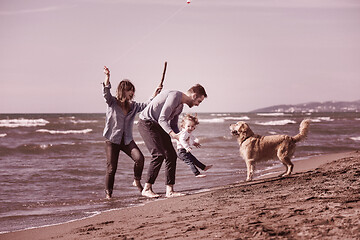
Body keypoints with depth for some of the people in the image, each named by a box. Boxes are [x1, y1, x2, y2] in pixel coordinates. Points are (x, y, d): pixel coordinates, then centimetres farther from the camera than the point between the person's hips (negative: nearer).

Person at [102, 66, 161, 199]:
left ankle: (137, 182, 5)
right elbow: (106, 92, -20)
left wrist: (155, 95, 6)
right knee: (111, 168, -5)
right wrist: (107, 77, -35)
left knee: (139, 158, -18)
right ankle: (108, 193, 8)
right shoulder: (112, 102, -3)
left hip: (127, 140, 4)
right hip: (112, 139, -4)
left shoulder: (132, 106, 10)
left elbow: (146, 106, 17)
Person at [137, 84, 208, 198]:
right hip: (147, 123, -10)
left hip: (158, 126, 10)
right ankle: (147, 189, -11)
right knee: (159, 154, -18)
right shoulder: (175, 96, -19)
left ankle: (169, 190, 3)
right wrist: (172, 134, -35)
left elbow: (173, 125, 21)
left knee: (171, 155, 2)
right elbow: (162, 119, -23)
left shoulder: (180, 106, 13)